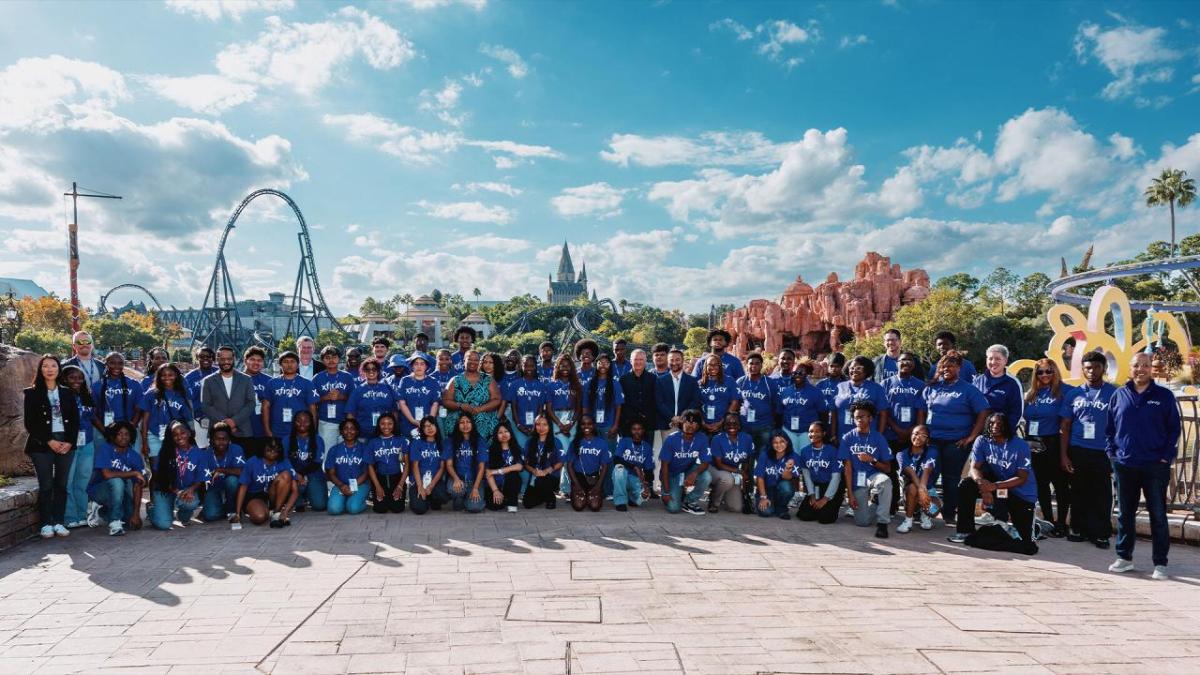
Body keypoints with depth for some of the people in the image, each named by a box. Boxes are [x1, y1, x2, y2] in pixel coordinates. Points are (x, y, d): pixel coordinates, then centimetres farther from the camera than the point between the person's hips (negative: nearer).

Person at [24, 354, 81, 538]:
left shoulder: (67, 392, 10)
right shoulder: (32, 393, 2)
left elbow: (75, 420, 8)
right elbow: (30, 423, -3)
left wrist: (69, 442, -5)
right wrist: (49, 441, -11)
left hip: (66, 443, 3)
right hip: (42, 444, -2)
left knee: (61, 484, 3)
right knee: (46, 485, -2)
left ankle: (59, 522, 9)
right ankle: (46, 524, 5)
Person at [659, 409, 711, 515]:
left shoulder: (702, 439, -16)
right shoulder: (671, 439, -20)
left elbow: (705, 463, -13)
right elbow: (665, 465, -15)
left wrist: (695, 473, -37)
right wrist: (666, 492, -19)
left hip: (689, 471, 3)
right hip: (671, 474, -2)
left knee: (706, 477, -30)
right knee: (673, 508, -20)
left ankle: (690, 502, -2)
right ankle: (677, 494, 18)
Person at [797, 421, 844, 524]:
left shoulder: (832, 450, -13)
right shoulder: (804, 450, -1)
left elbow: (836, 476, -13)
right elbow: (806, 474, 3)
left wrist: (825, 499, -15)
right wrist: (812, 495, -5)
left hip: (831, 488, -4)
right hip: (814, 487, 4)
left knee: (825, 518, -18)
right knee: (804, 515, -11)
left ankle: (833, 505, 15)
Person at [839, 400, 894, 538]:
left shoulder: (879, 438, -2)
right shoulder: (847, 438, -2)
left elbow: (888, 468, 0)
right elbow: (847, 468, -5)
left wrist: (872, 460, -19)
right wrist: (851, 494, -10)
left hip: (874, 475, 0)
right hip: (857, 481, 0)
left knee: (885, 482, -38)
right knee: (863, 522, -11)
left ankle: (882, 522, -23)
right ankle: (869, 505, 24)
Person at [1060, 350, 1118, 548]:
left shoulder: (1114, 393, 1)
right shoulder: (1073, 394, 7)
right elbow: (1065, 426, 8)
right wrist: (1064, 454, 3)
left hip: (1103, 453, -2)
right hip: (1077, 451, 2)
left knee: (1102, 495, 2)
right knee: (1079, 493, 10)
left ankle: (1101, 534, 12)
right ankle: (1079, 529, 20)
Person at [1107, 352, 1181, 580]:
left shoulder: (1164, 396, 1)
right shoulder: (1119, 395, 6)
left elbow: (1174, 429, 1)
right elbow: (1109, 428, 11)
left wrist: (1166, 457, -6)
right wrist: (1112, 452, 2)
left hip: (1155, 466, -2)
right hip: (1124, 465, 2)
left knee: (1158, 515, 2)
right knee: (1125, 513, 10)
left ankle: (1160, 563, 10)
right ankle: (1125, 557, 20)